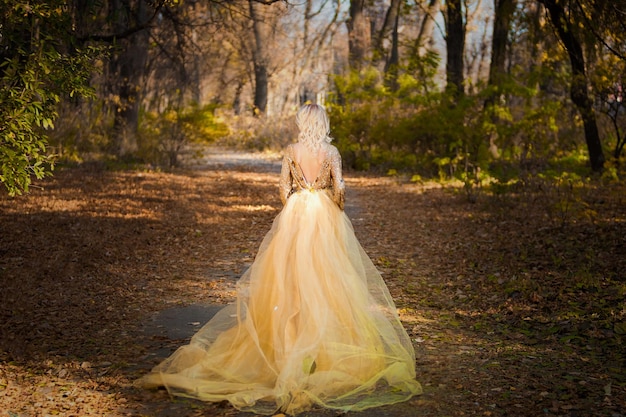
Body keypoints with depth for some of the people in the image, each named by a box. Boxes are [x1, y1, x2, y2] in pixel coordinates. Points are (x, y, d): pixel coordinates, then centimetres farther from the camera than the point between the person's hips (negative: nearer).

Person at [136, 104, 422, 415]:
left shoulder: (291, 152, -1)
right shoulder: (331, 153, -4)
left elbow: (283, 188, 0)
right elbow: (339, 189, -4)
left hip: (295, 214, 1)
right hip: (326, 215, -1)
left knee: (291, 281, 7)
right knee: (326, 278, 5)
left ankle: (290, 335, 10)